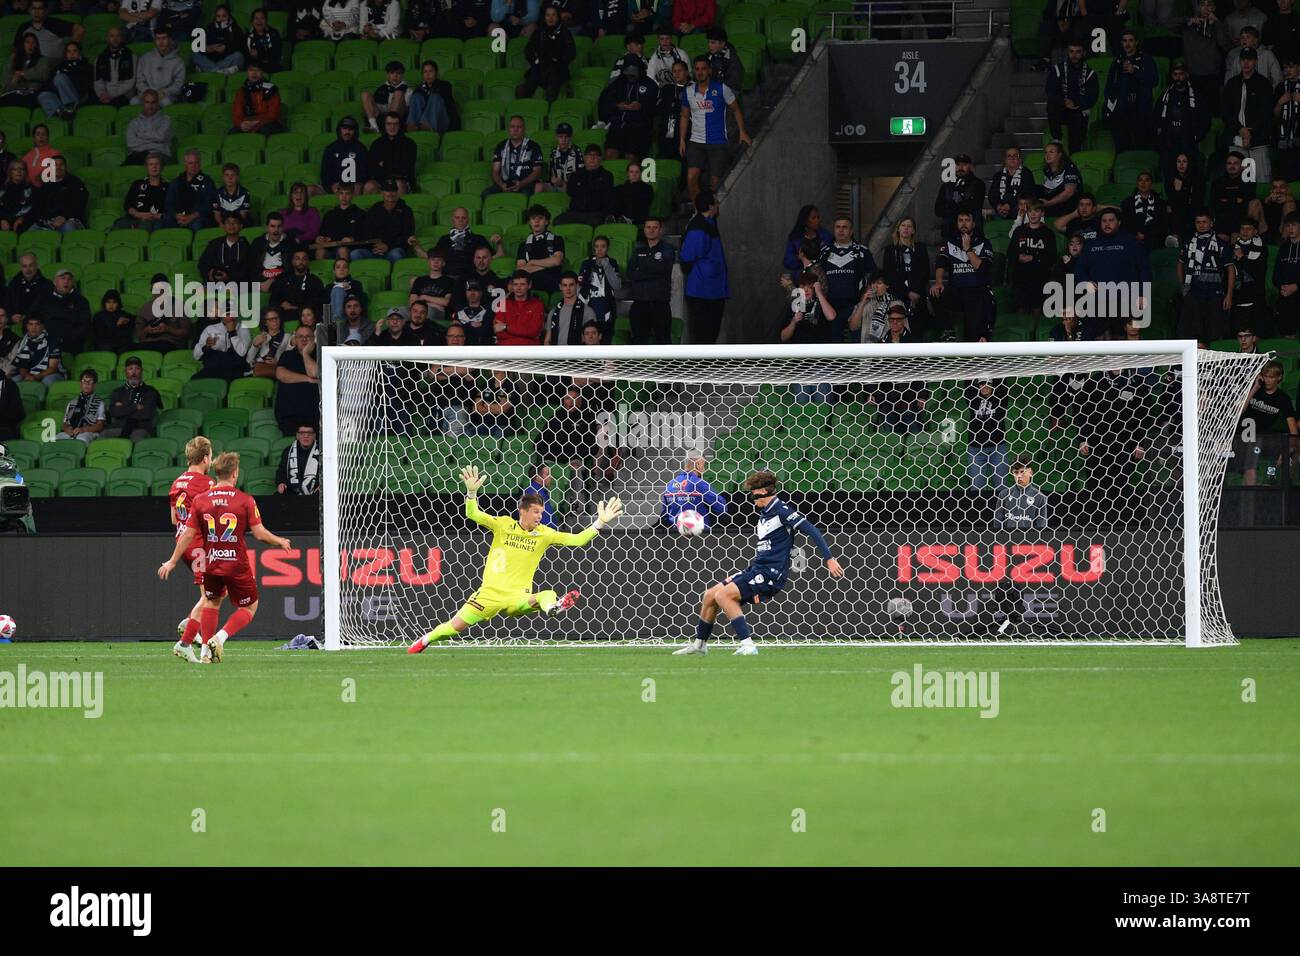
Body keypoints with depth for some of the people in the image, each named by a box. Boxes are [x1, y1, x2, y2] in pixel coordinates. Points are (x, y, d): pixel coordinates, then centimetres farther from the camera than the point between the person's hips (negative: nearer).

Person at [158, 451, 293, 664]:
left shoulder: (200, 500, -1)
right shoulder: (245, 500, -9)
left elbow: (188, 535, -1)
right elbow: (260, 533, -10)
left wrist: (172, 561, 9)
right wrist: (280, 541, 10)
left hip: (211, 564, 3)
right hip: (237, 564, -3)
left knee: (211, 602, 26)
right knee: (249, 607, 12)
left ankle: (206, 649, 18)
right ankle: (220, 637, -10)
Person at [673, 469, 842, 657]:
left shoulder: (781, 511, -12)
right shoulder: (764, 514, 16)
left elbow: (812, 531, -16)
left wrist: (829, 559, -21)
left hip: (772, 574, -9)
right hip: (756, 570, 9)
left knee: (723, 595, -22)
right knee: (710, 595, 11)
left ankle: (747, 645, -20)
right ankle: (699, 644, 25)